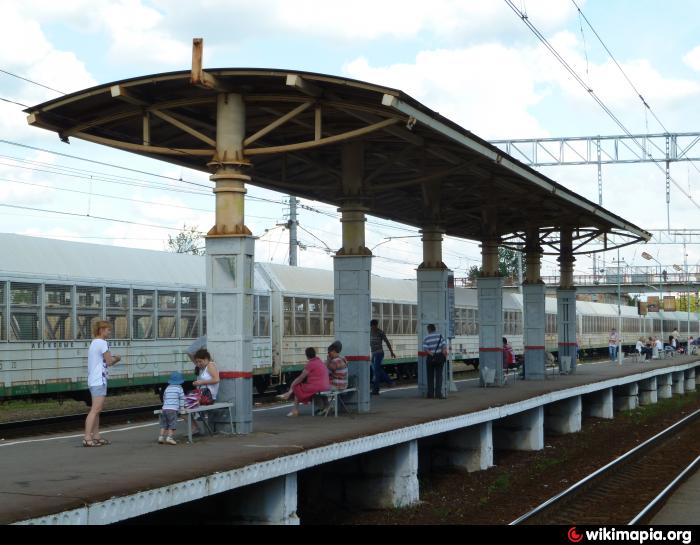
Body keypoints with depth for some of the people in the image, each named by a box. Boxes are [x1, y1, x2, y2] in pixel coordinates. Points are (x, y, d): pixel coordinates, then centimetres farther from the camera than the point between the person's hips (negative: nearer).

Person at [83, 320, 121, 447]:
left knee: (97, 410, 15)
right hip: (99, 381, -11)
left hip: (94, 381, 11)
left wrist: (113, 358, 9)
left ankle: (96, 436, 19)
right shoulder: (102, 343, -12)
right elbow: (109, 361, -12)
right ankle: (87, 438, -17)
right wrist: (117, 358, 6)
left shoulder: (94, 343, 18)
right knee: (95, 410, -13)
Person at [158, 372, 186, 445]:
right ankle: (169, 437, -11)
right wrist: (182, 409, 12)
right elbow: (182, 399, 4)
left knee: (164, 424, 13)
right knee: (172, 424, -2)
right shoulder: (179, 388, 3)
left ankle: (161, 437, 10)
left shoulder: (167, 388, 18)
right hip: (173, 409, -5)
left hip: (164, 409, 5)